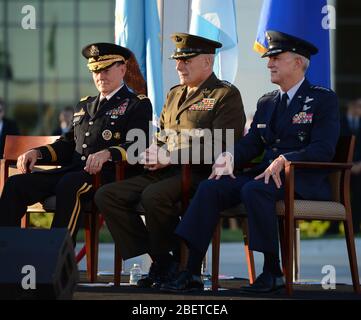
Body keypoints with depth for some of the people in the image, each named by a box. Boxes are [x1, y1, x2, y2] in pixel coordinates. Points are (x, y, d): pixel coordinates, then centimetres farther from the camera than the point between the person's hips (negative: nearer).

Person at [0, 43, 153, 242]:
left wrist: (107, 153, -29)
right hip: (72, 170, 7)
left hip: (108, 173, -7)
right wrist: (37, 153, 9)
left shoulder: (138, 105, 6)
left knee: (68, 185, -39)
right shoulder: (83, 106, 28)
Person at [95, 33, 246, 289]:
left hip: (200, 173, -8)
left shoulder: (226, 95, -1)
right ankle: (159, 260, -6)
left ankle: (180, 262, -13)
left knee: (154, 196, -36)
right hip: (164, 172, 8)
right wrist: (154, 153, 2)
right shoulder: (174, 94, 24)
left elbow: (218, 146, -12)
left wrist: (170, 157, -16)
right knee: (107, 195, -9)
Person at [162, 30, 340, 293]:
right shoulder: (266, 102, 23)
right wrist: (230, 157, -8)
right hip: (265, 173, 7)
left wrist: (284, 160, -24)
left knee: (254, 190, -36)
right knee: (211, 187, -17)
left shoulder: (323, 99, 0)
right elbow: (251, 144, 15)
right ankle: (192, 273, -22)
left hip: (305, 180, -7)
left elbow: (323, 149, -12)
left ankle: (273, 272, -24)